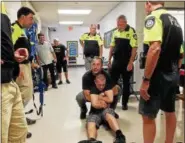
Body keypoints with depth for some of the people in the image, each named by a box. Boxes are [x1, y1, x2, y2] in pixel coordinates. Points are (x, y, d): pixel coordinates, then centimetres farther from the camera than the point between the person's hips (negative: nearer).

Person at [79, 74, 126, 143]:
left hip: (106, 109, 1)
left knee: (109, 115, -37)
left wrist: (99, 97, -1)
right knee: (91, 124, -32)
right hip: (95, 112, 0)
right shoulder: (93, 89, -2)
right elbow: (94, 104, -14)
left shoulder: (108, 87, 5)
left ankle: (119, 134, -57)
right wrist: (104, 104, -5)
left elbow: (110, 99, -9)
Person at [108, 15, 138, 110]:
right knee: (112, 82, 7)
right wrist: (109, 60, 10)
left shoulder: (131, 32, -9)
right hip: (116, 61, 5)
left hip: (126, 62, -5)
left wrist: (130, 63, -17)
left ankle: (124, 103, 20)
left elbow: (134, 48, -13)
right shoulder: (115, 32, 9)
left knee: (126, 83, 7)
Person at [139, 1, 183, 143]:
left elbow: (155, 48, -26)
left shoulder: (153, 17, -12)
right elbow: (179, 52, 18)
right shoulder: (175, 20, 15)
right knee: (170, 112, 19)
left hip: (158, 75, -9)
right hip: (172, 74, 9)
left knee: (148, 116, -1)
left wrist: (146, 79, -25)